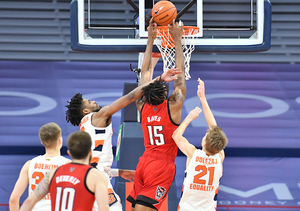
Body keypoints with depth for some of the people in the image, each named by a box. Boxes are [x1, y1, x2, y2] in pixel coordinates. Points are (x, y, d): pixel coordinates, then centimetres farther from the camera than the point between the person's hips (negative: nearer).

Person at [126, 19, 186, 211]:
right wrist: (178, 40, 4)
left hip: (144, 163, 5)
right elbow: (180, 73, -1)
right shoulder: (173, 106, -8)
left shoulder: (142, 106, 3)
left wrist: (150, 40, 18)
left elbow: (145, 72, 13)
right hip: (163, 166, -5)